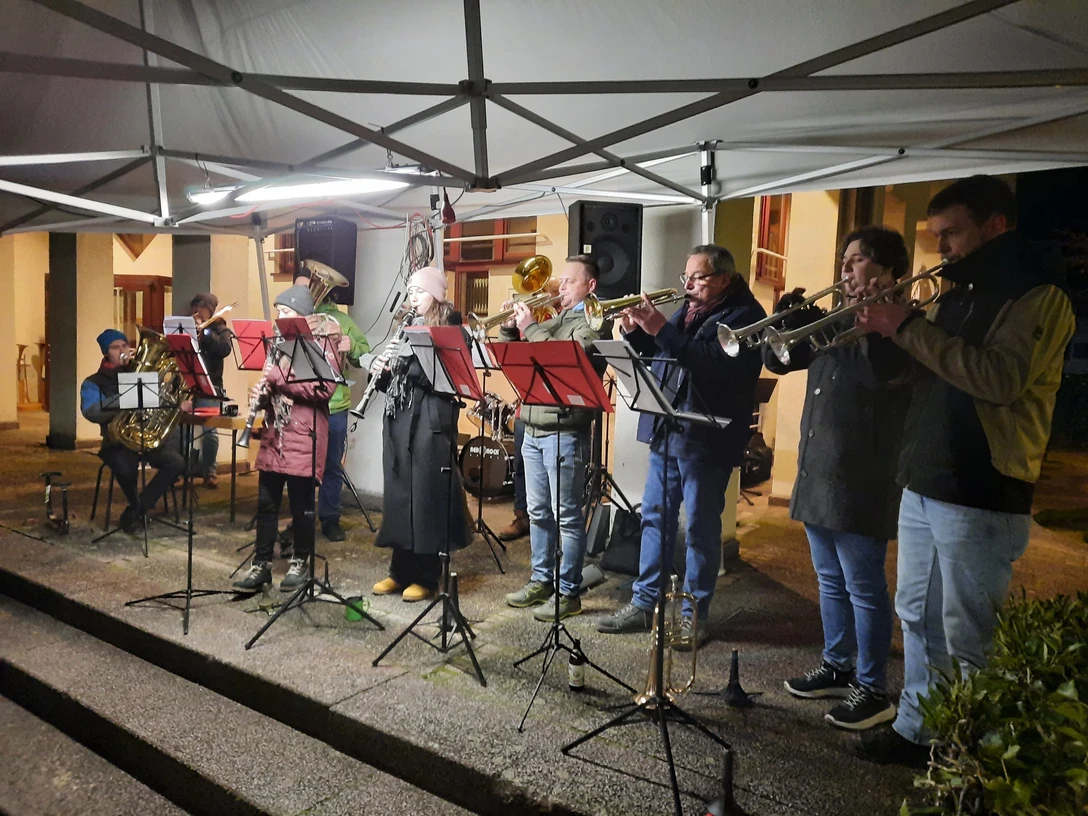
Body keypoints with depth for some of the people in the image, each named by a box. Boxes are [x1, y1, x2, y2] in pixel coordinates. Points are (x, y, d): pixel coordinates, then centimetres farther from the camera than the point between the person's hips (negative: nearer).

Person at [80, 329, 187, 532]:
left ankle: (137, 510, -5)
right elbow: (92, 413, -16)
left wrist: (177, 404, -11)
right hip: (119, 440, -3)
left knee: (177, 463, -23)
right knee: (126, 468, -35)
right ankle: (137, 506, 0)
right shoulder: (94, 383, 3)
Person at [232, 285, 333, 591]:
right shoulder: (278, 344, 16)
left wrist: (282, 377, -20)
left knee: (301, 504, 4)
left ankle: (301, 562, 18)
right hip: (273, 436, 7)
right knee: (266, 503, 8)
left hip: (303, 439, -6)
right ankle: (261, 564, 17)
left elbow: (325, 389, -18)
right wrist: (261, 394, 1)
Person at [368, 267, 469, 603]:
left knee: (427, 495, -3)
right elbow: (390, 379, 16)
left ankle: (426, 576, 8)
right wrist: (379, 366, -5)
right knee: (398, 495, 10)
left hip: (431, 421, -7)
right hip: (398, 419, 7)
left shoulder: (451, 328, -3)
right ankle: (400, 570, 22)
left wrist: (406, 357, -21)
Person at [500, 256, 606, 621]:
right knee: (538, 511, 15)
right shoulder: (551, 320, 19)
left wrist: (529, 327, -16)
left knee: (567, 516, -1)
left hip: (566, 432, -8)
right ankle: (541, 580, 27)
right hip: (534, 429, 8)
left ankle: (568, 592, 8)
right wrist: (512, 326, 4)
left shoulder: (592, 322, -5)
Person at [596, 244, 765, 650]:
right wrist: (635, 330, -1)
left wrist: (661, 330, -25)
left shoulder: (744, 314, -8)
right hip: (665, 432, 8)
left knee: (700, 528, 2)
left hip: (706, 439, -8)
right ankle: (645, 602, 24)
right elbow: (651, 355, 18)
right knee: (655, 518, 12)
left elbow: (713, 362, -25)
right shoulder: (688, 310, 17)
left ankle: (693, 615, 14)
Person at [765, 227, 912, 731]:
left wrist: (869, 319, -24)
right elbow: (778, 360, 12)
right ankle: (837, 668, 33)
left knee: (863, 586, 1)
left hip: (862, 479, -8)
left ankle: (873, 690, 15)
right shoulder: (836, 321, 14)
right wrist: (785, 319, -3)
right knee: (831, 581, 18)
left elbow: (882, 374, -26)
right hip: (817, 471, 8)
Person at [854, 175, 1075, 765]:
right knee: (917, 617, 16)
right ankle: (916, 730, 29)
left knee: (967, 638, 1)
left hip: (979, 497, -8)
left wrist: (908, 327, -21)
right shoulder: (961, 293, 17)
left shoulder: (1036, 295, -9)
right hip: (923, 485, 8)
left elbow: (999, 377, -25)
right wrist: (884, 331, -1)